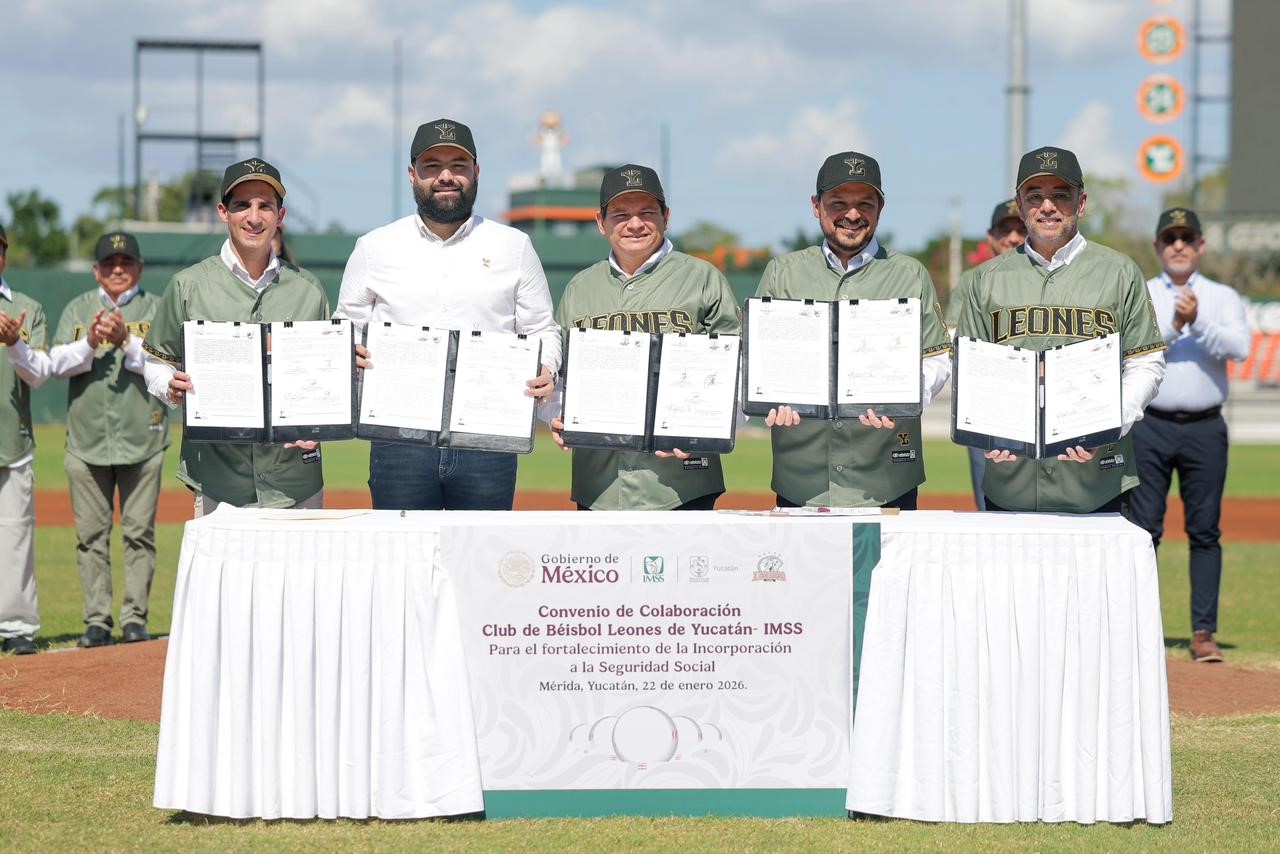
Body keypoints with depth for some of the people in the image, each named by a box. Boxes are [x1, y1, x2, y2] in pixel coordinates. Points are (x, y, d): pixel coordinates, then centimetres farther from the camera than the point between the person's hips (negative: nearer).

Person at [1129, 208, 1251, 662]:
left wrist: (1198, 320, -20)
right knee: (1143, 529, -2)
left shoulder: (1223, 298, 10)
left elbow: (1239, 347, -7)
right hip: (1150, 425, 0)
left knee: (1205, 531, 0)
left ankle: (1203, 632, 2)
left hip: (1205, 428, 0)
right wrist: (1173, 327, -19)